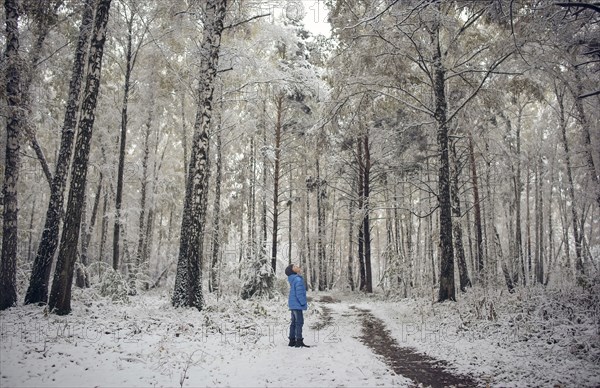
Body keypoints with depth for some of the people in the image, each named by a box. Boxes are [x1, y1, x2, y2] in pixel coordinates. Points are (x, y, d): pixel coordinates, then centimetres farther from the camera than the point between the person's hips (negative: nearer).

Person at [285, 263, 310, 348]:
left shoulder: (293, 279, 11)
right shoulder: (298, 279, -19)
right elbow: (299, 293, -21)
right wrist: (304, 303, -13)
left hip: (293, 304, 10)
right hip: (297, 304, -10)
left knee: (294, 322, 14)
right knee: (299, 322, -5)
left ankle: (292, 341, 19)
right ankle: (299, 342, -3)